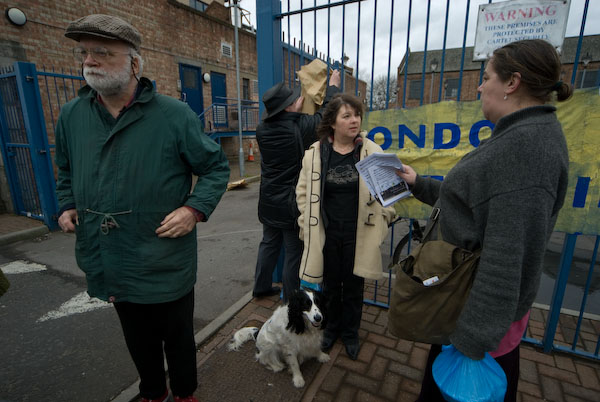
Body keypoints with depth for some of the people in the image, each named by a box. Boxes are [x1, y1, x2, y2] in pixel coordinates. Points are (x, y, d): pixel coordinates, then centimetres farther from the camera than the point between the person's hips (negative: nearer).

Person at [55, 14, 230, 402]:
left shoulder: (175, 115, -12)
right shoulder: (72, 115, 4)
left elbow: (217, 167, -6)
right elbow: (67, 170, 22)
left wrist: (196, 208, -18)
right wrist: (68, 205, 6)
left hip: (166, 264, -4)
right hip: (109, 265, 5)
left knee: (178, 337, 18)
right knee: (138, 340, 26)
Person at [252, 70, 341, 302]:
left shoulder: (263, 129, -4)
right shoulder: (300, 127, -20)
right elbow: (325, 114, -5)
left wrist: (296, 108, 20)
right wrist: (332, 87, 9)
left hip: (269, 202, 7)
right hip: (291, 205, -6)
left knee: (268, 244, 22)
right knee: (294, 252, 8)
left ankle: (261, 287, 38)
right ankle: (290, 300, 23)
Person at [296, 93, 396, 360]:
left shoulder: (372, 152, -5)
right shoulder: (315, 153, -4)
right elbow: (303, 192, 4)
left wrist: (382, 220, -4)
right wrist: (307, 224, 1)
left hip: (359, 235, 0)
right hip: (326, 234, 1)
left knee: (353, 288, 16)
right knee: (330, 286, 19)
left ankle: (350, 333, 42)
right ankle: (332, 328, 45)